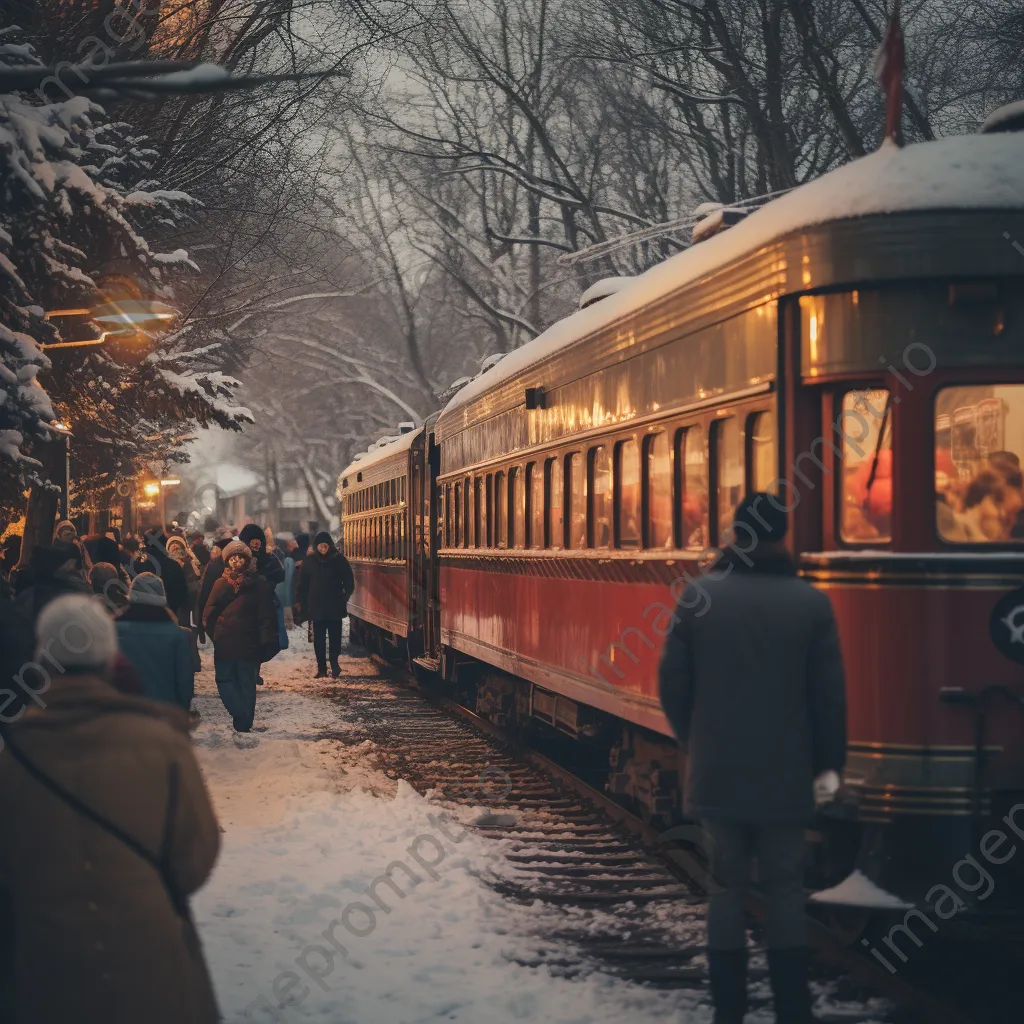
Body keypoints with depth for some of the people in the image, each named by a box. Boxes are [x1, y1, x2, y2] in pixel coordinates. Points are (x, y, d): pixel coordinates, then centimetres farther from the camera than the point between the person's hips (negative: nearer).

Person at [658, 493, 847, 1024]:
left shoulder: (698, 597, -5)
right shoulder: (811, 603, -5)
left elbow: (673, 683, -2)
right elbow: (829, 694, -3)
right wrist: (829, 763, 8)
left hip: (716, 770, 1)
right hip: (785, 772, 0)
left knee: (728, 882, 8)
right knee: (784, 885, 6)